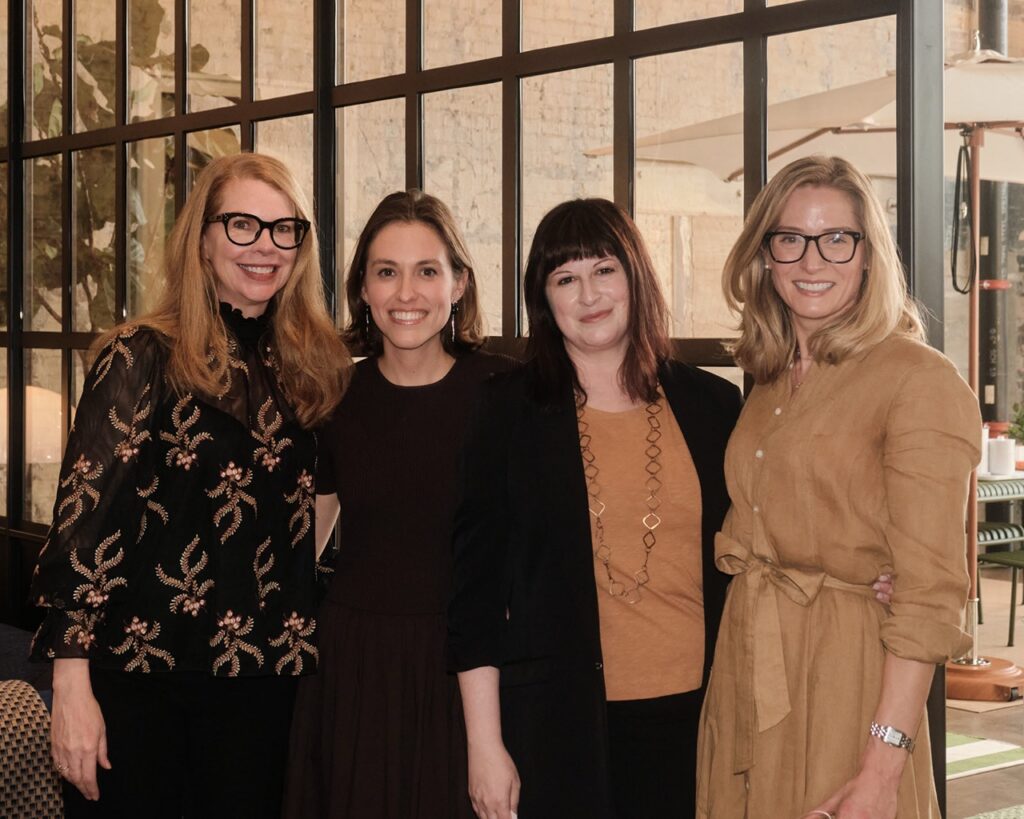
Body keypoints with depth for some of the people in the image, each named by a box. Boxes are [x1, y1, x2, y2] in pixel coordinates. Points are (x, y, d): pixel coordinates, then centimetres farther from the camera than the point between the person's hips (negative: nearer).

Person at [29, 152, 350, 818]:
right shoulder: (143, 356, -7)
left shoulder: (311, 366, 7)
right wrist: (72, 684, -17)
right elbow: (84, 515, -12)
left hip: (265, 677, 4)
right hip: (140, 671, -4)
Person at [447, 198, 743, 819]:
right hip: (558, 722, -2)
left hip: (695, 717, 2)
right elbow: (476, 586, -2)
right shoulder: (510, 412, 0)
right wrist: (484, 744, -5)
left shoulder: (714, 405, 6)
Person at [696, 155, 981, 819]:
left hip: (849, 675, -6)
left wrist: (883, 765, -20)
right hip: (747, 678, 7)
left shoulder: (919, 380, -11)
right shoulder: (770, 382, 11)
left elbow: (928, 592, -16)